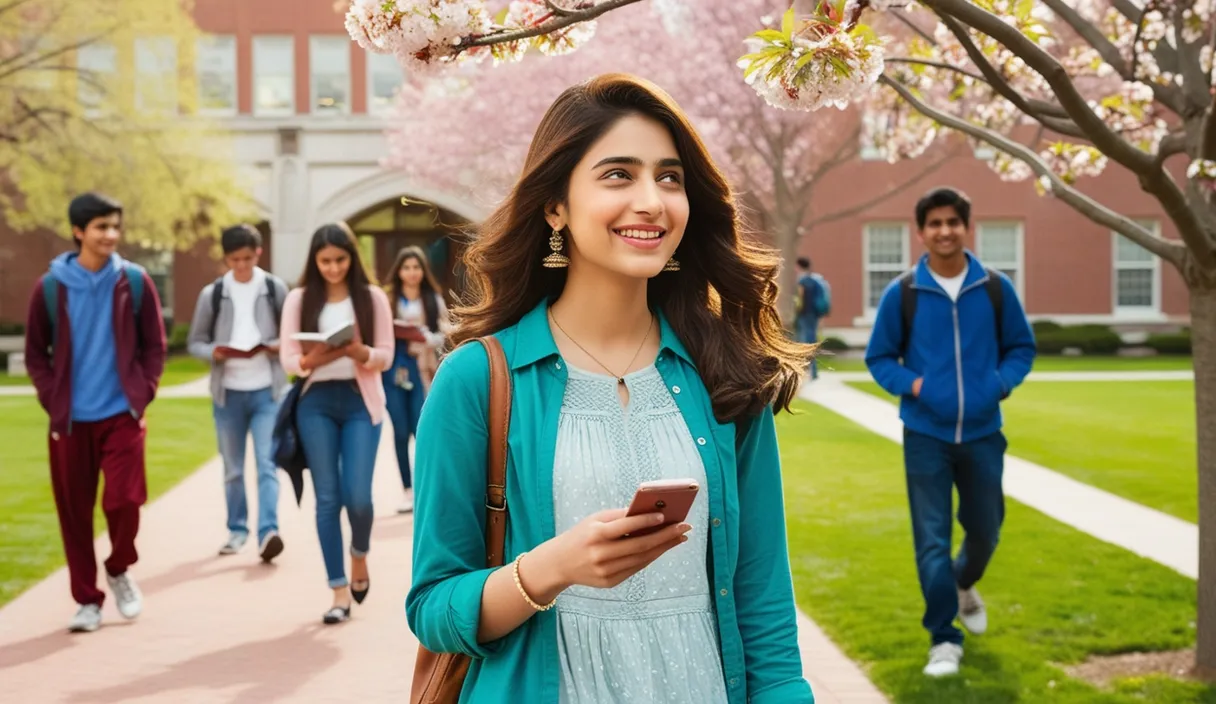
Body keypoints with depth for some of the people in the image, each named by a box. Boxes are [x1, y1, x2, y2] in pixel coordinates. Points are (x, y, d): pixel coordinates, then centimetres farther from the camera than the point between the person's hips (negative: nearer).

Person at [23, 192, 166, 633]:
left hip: (122, 414, -1)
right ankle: (87, 600, 18)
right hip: (70, 420, 1)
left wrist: (143, 395, -4)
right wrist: (53, 402, -4)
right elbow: (35, 354, 6)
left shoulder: (135, 282, 0)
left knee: (124, 500, -10)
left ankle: (119, 569, 19)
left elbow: (154, 345, 6)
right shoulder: (49, 287, -1)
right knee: (75, 512, 5)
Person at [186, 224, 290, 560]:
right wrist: (214, 351, -14)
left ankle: (268, 532, -17)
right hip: (227, 393, 2)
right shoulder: (212, 293, 2)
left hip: (267, 391, -2)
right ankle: (237, 529, 24)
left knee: (267, 463, -11)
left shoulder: (276, 288, 1)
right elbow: (195, 342, 7)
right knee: (233, 468, 12)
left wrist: (278, 346, -14)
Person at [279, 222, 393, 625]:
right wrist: (311, 360, -20)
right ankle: (340, 591, 7)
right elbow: (288, 359, 2)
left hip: (361, 402, -1)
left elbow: (385, 356, 0)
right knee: (327, 498, 0)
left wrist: (360, 352, -20)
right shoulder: (299, 299, 4)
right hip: (316, 402, 1)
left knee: (358, 496, -8)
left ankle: (360, 557, 25)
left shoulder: (373, 297, 2)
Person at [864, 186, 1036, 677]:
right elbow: (878, 357, 3)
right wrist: (911, 383, -15)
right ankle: (944, 640, 10)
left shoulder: (996, 289, -1)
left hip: (982, 434, 2)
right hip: (925, 436, -2)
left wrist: (1004, 381, -10)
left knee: (985, 532, 15)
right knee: (932, 542, -2)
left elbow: (1021, 347, 9)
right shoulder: (901, 294, -5)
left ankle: (964, 586, 49)